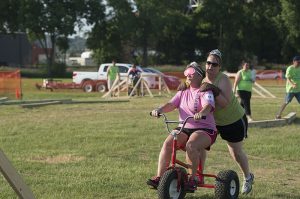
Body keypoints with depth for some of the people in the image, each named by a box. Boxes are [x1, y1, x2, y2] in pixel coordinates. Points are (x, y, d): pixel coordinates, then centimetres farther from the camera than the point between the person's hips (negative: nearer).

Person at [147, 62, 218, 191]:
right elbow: (171, 104, 2)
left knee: (191, 145, -36)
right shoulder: (183, 92, 17)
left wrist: (201, 113, -44)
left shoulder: (205, 92, 0)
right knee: (167, 143, -23)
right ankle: (159, 177, -23)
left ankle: (192, 179, -22)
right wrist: (159, 110, -19)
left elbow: (208, 106, -20)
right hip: (184, 128, 5)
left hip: (205, 129, -5)